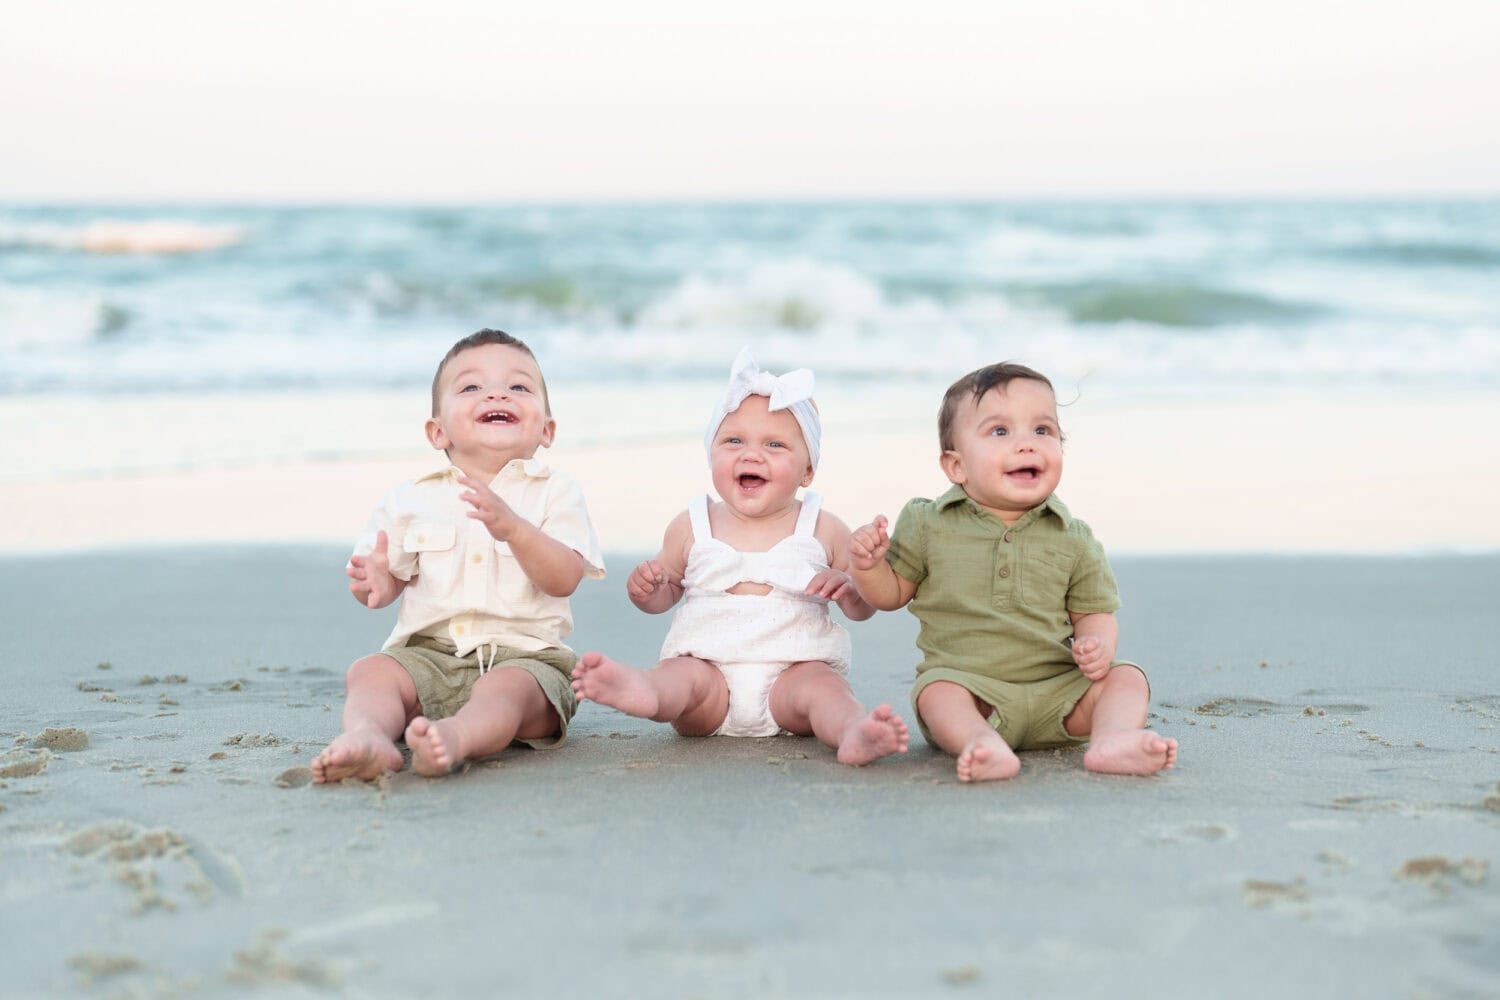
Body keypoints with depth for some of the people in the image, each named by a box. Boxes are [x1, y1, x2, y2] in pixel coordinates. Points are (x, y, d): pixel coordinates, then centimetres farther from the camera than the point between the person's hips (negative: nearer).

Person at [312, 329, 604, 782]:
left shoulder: (555, 493, 4)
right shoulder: (411, 499, 12)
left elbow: (564, 579, -10)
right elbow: (392, 575, 12)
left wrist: (512, 528, -26)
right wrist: (376, 583, -14)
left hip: (523, 655, -3)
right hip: (429, 655, 3)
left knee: (509, 687, -35)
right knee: (368, 671, -23)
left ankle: (457, 736, -64)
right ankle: (369, 736, -52)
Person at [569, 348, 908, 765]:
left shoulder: (824, 529, 6)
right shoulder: (690, 527, 10)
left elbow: (864, 607, 10)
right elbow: (667, 592, 20)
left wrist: (847, 588, -14)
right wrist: (645, 589, -5)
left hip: (794, 671, 0)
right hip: (707, 664, 0)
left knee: (822, 685, -30)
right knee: (683, 674, -29)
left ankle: (853, 731, -61)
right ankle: (642, 688, -63)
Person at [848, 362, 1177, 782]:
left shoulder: (1072, 538, 6)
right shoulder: (929, 525, 3)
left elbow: (1093, 612, 11)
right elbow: (892, 593, 11)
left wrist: (1098, 645, -13)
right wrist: (866, 565, -12)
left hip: (1057, 690, 2)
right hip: (967, 683, -2)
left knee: (1127, 677, -16)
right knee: (937, 691, -32)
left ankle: (1113, 738, -41)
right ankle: (983, 746, -54)